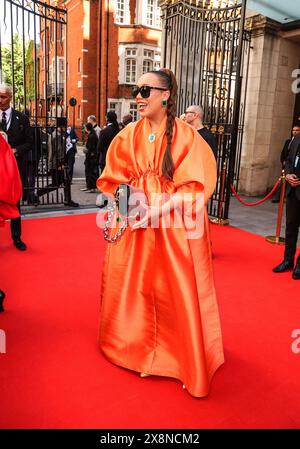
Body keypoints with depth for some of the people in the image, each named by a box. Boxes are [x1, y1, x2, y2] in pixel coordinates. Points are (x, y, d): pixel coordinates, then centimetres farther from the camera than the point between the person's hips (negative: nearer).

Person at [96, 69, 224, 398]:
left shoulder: (186, 136, -5)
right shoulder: (128, 136, 5)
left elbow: (196, 186, -9)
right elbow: (113, 180, 7)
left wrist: (160, 209, -20)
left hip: (175, 226, -3)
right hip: (135, 224, 4)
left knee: (179, 293, 3)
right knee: (134, 287, 11)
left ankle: (187, 361, 23)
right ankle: (141, 349, 33)